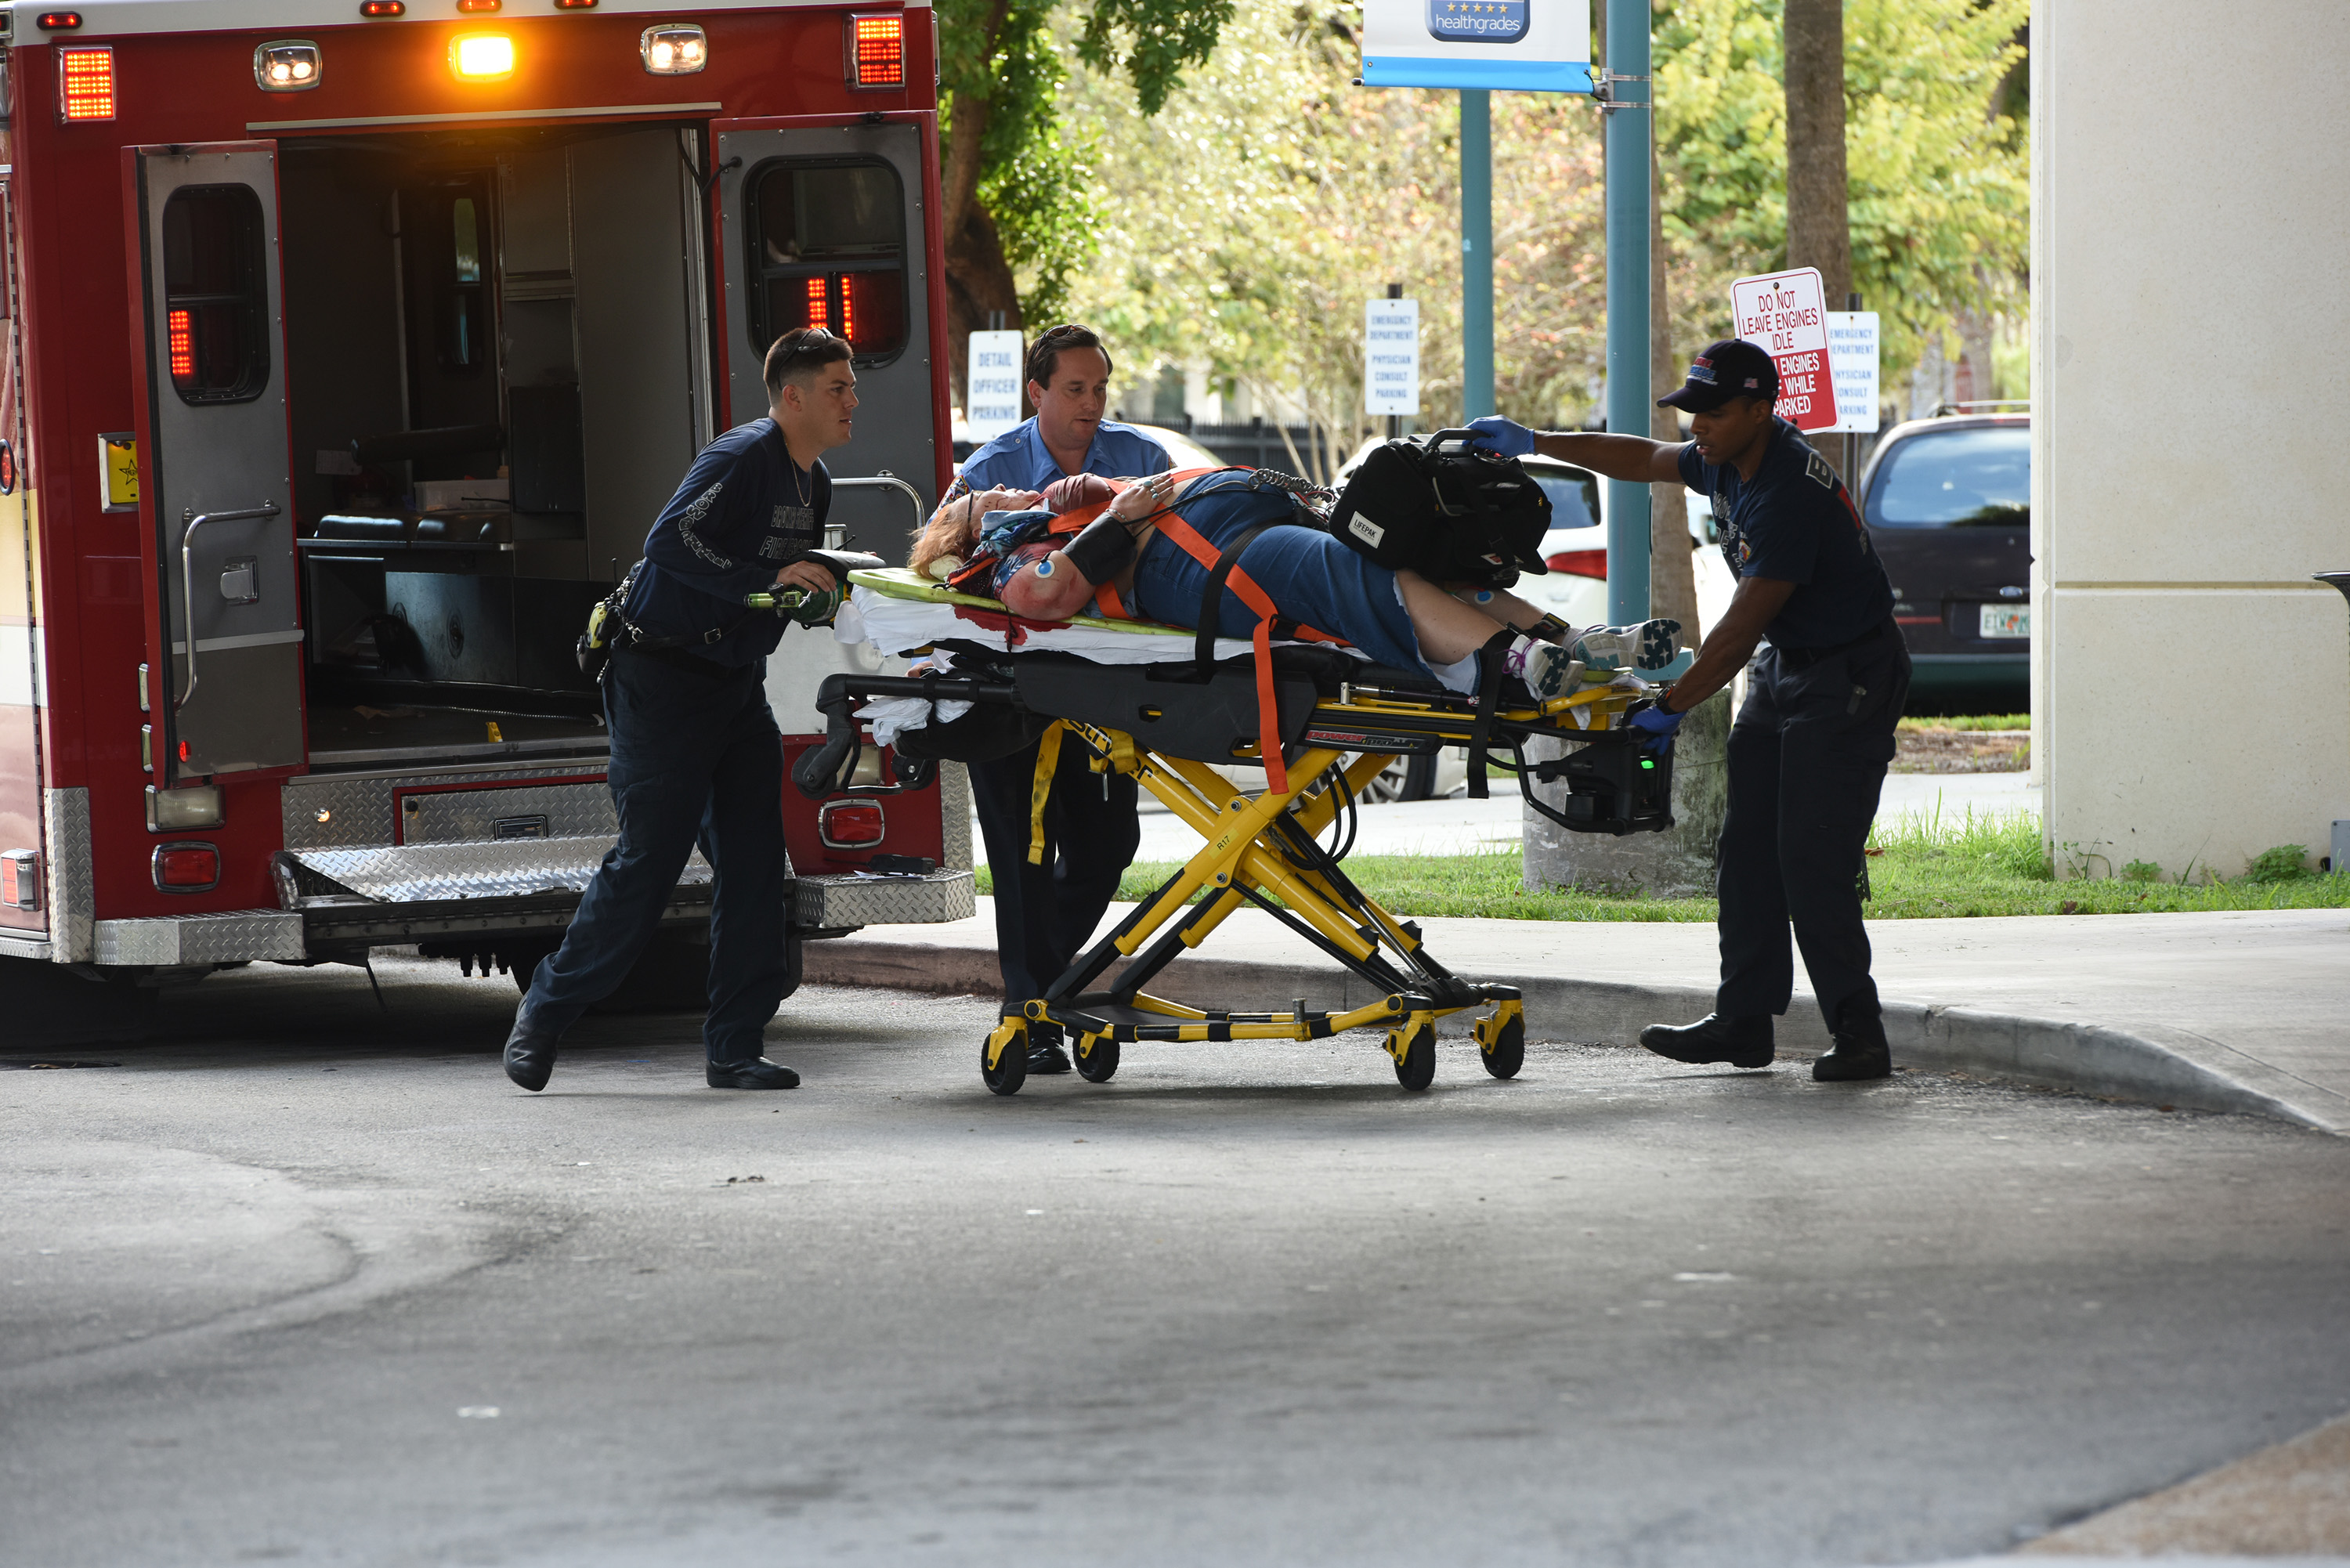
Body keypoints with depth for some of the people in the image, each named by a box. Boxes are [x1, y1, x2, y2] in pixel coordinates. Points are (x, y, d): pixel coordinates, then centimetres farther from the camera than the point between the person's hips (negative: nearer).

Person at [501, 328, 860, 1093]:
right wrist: (767, 579, -29)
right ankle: (545, 1013, 7)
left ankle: (735, 1046, 4)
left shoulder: (813, 483, 13)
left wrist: (826, 588, 4)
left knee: (756, 866, 1)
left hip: (738, 685, 9)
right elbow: (669, 542, -26)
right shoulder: (743, 456, -16)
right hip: (665, 681, -9)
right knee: (648, 859, -7)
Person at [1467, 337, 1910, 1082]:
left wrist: (1670, 708, -23)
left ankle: (1859, 1036, -11)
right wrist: (1532, 443, 19)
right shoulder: (1727, 462, 2)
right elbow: (1644, 460, 22)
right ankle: (1743, 1022, 10)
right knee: (1748, 851, 6)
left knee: (1812, 862, -15)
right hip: (1781, 669, 10)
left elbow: (1740, 628, -27)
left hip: (1847, 678, -10)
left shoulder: (1790, 495, -28)